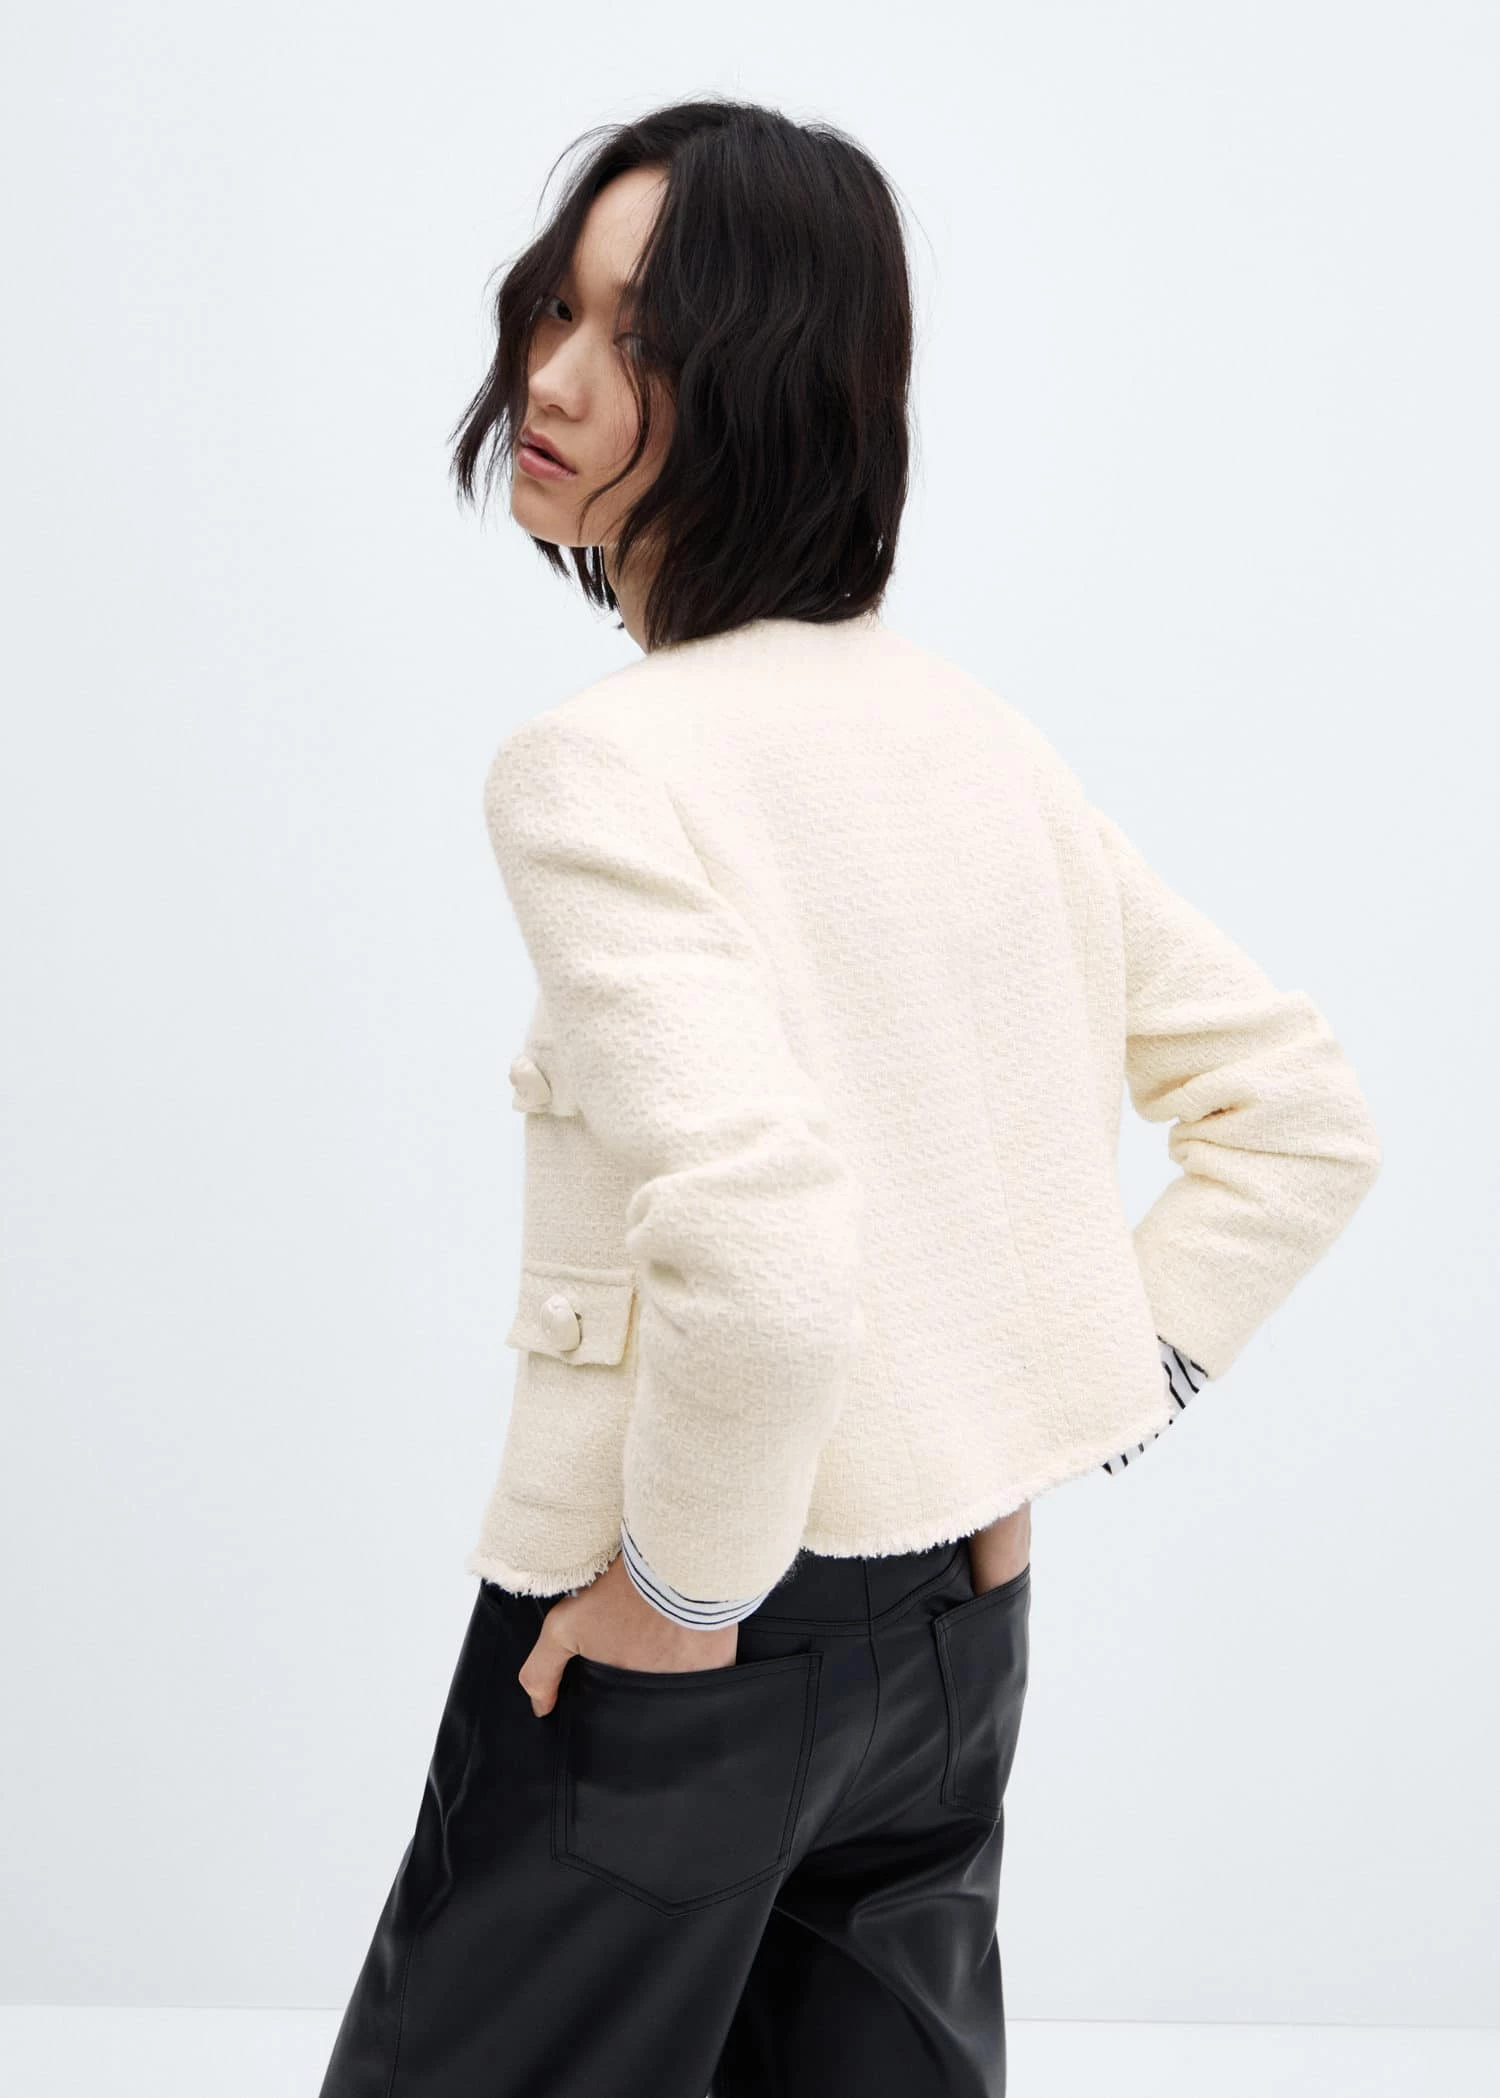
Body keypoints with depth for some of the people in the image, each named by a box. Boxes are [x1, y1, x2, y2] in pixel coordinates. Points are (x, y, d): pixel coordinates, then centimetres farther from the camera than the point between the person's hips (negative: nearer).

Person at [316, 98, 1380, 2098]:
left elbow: (763, 1265, -32)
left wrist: (680, 1589, -16)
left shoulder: (597, 768, -19)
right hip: (967, 1617, 7)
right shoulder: (987, 737, 3)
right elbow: (1308, 1120, 9)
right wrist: (1075, 1406, 8)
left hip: (686, 1652, -7)